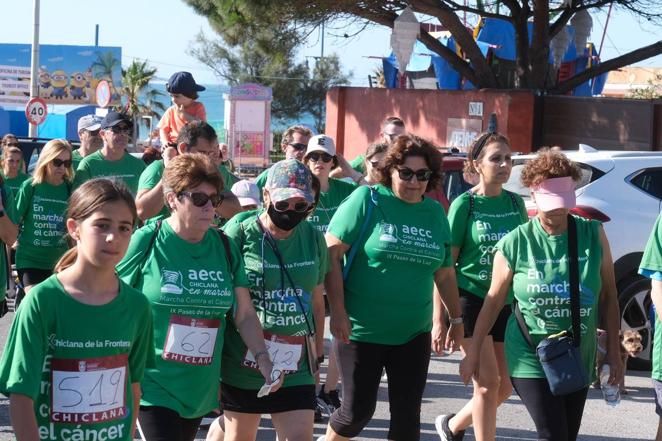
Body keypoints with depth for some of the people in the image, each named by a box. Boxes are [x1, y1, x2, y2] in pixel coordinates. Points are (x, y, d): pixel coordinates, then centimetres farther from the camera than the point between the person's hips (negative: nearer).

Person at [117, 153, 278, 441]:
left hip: (201, 388, 5)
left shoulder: (225, 247, 3)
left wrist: (262, 358, -7)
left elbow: (245, 315, 6)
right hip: (153, 384, -4)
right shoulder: (146, 242, -10)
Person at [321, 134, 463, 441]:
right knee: (358, 410, 2)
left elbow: (444, 273, 18)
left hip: (413, 333, 4)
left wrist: (456, 318, 21)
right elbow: (331, 254, -12)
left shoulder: (435, 212, 7)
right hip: (361, 331, -4)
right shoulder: (367, 200, -8)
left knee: (407, 415, 4)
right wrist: (338, 311, -17)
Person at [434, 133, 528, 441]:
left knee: (505, 386, 8)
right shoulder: (465, 204, -7)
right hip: (471, 299, -5)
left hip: (507, 303, 5)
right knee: (488, 382, -10)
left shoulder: (515, 203, 7)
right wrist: (439, 319, -10)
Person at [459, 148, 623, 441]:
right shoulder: (515, 244, -8)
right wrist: (473, 352, 4)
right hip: (531, 359, -3)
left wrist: (613, 351, 3)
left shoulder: (593, 235, -2)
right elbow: (493, 301, 1)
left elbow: (608, 297, 4)